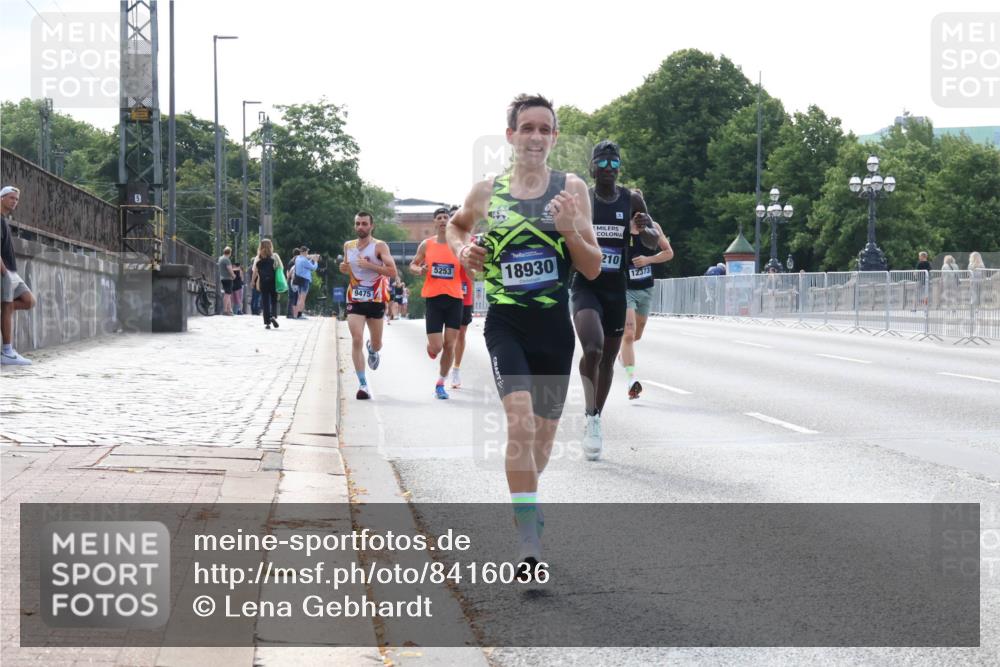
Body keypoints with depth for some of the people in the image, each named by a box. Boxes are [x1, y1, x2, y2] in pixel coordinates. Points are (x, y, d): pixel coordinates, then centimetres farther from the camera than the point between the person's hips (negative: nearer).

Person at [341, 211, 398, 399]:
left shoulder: (379, 246, -9)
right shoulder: (348, 246, 6)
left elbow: (392, 272, -18)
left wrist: (369, 265, -26)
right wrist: (344, 268, 0)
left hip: (376, 300, -2)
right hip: (355, 299, 2)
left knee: (376, 345, 11)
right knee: (356, 340, -15)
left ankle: (372, 350, 50)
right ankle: (363, 384, -12)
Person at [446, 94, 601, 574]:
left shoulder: (571, 190, 0)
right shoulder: (486, 192, 1)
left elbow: (593, 268, 0)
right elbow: (457, 224, 24)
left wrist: (570, 229, -17)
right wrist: (462, 249, 3)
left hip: (555, 325, 2)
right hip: (506, 322, -2)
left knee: (544, 433, 14)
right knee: (520, 423, -22)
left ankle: (526, 505, 43)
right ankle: (529, 540, -22)